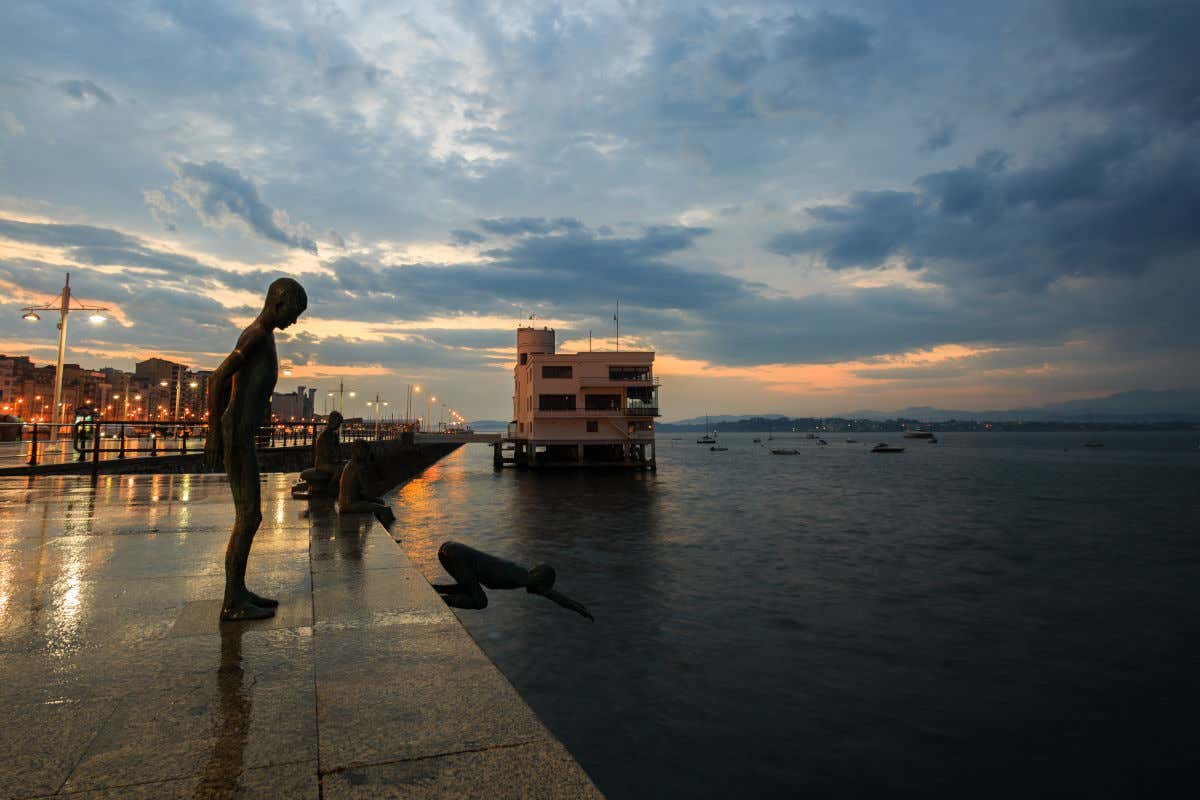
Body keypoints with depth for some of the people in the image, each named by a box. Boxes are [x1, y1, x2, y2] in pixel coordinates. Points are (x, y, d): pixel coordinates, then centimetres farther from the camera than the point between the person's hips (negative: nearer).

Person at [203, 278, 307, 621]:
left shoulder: (260, 336, 18)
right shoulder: (257, 335, -13)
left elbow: (224, 381, 24)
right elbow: (217, 380, -21)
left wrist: (216, 431, 25)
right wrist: (216, 434, -21)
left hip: (240, 436, 10)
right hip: (236, 437, -10)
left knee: (248, 515, 13)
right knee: (250, 516, -7)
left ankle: (238, 590, 21)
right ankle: (232, 603, 0)